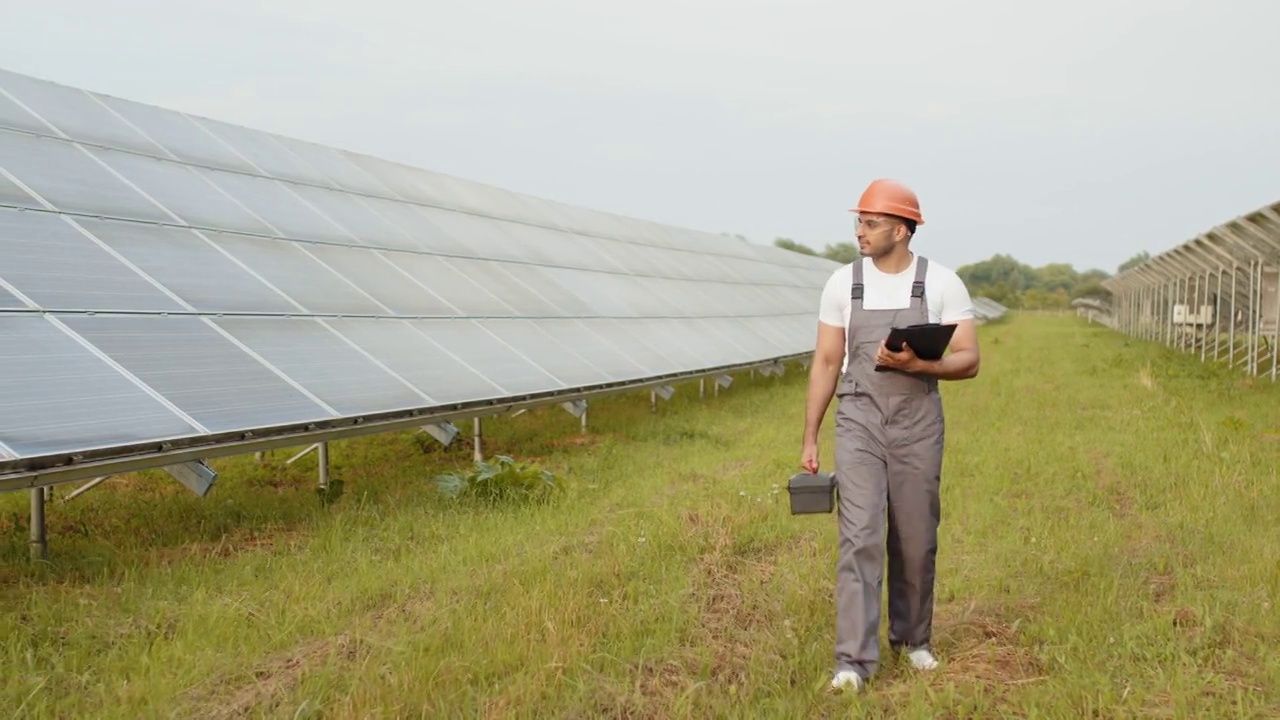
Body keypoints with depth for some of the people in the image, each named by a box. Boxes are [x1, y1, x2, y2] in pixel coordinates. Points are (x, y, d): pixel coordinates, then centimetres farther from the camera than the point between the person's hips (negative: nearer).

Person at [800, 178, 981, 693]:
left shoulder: (942, 284, -3)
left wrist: (916, 364, -23)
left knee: (916, 541, 10)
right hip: (858, 422, 0)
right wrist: (810, 438, 3)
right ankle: (854, 660, -6)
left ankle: (913, 637, 32)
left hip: (917, 424, 0)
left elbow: (968, 361, -4)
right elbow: (826, 363, 5)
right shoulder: (843, 283, 1)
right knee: (859, 537, -9)